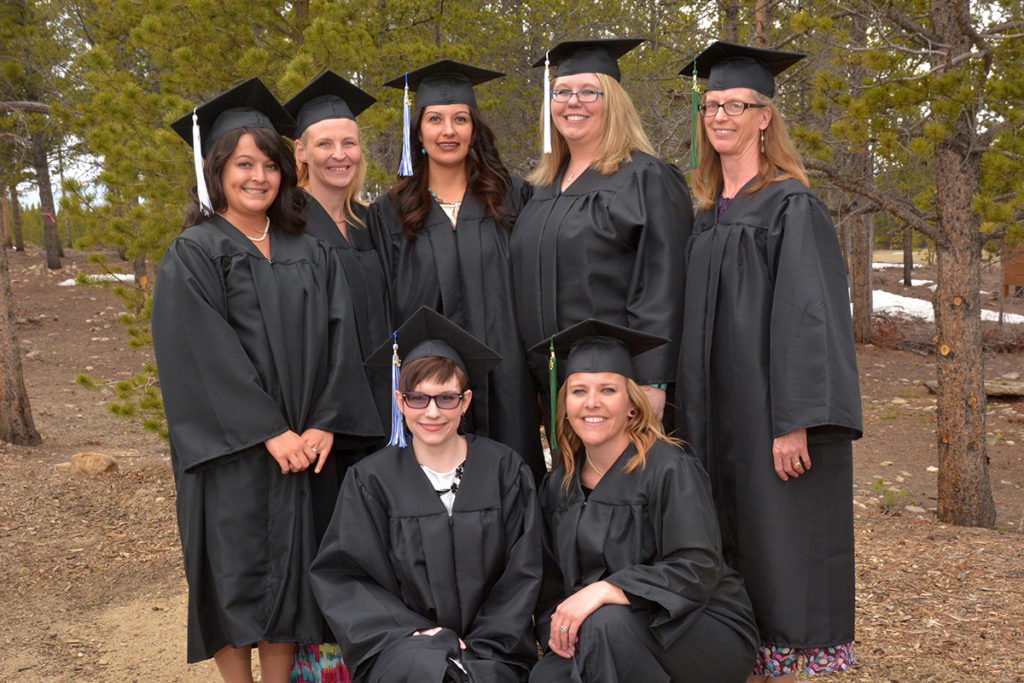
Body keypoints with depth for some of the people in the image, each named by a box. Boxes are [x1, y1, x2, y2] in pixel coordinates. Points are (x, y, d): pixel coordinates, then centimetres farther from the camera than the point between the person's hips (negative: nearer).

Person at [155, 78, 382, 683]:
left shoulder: (309, 254, 11)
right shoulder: (192, 254, -3)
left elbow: (336, 338, 2)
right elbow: (204, 353, -12)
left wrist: (323, 423, -11)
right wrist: (270, 432, -17)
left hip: (300, 443, 4)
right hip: (228, 446, -4)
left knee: (288, 568, 7)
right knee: (235, 570, 1)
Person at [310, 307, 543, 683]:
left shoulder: (504, 469, 4)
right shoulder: (372, 479, 3)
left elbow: (522, 573, 3)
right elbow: (344, 579, 0)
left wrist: (480, 650, -8)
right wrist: (413, 631, -13)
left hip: (489, 649, 1)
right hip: (405, 643, -1)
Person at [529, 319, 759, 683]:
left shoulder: (669, 469, -13)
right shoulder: (559, 485, 6)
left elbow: (697, 571, -21)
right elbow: (552, 582, 12)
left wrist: (604, 590, -31)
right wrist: (556, 627, -9)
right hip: (617, 640, 5)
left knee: (606, 622, -33)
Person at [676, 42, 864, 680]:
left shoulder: (793, 207, -7)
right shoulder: (710, 215, 14)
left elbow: (808, 315, -15)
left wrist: (795, 422, -22)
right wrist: (689, 409, 12)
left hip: (771, 405, -7)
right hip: (719, 408, 7)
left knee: (785, 543, -2)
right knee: (736, 544, 10)